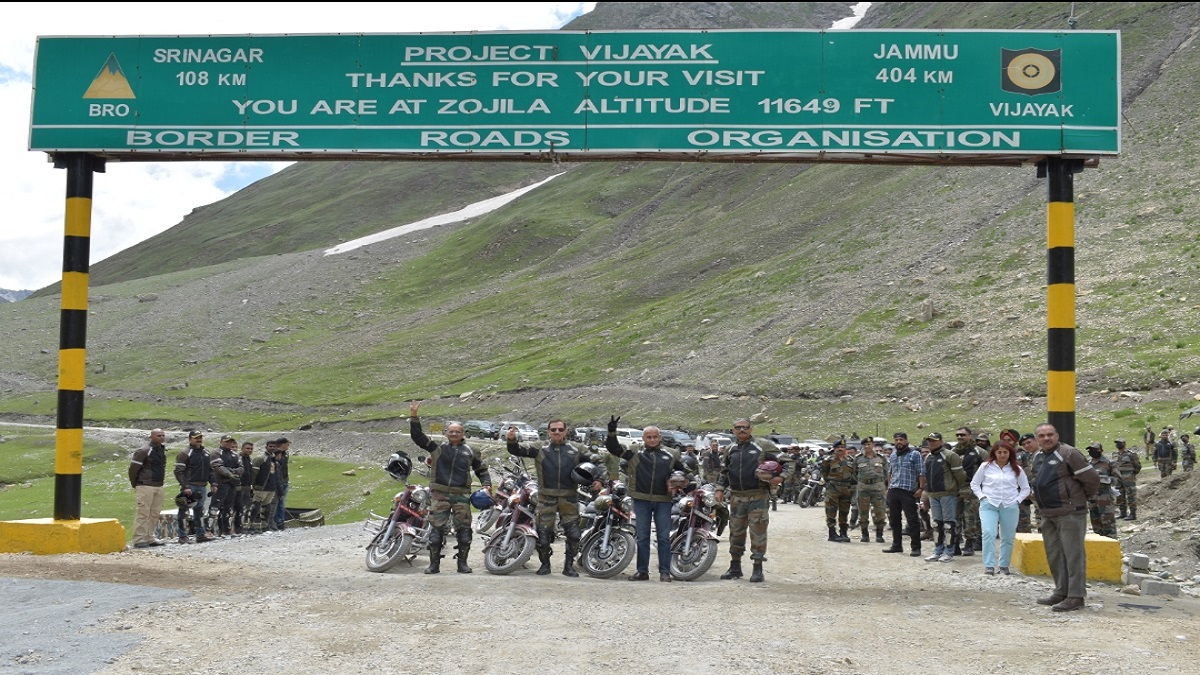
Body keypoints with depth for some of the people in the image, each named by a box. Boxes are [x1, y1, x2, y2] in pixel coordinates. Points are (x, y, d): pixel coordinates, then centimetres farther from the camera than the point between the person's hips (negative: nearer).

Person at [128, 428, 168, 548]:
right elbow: (133, 468, -9)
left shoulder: (163, 450, 14)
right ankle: (139, 539, -5)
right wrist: (135, 485, -2)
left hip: (158, 487, 8)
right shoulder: (143, 451, -11)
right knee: (142, 513, -7)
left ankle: (150, 537, 18)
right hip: (145, 487, -8)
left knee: (155, 513, 10)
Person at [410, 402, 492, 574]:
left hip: (461, 495, 1)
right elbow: (417, 437, -1)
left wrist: (486, 485, 4)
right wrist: (414, 418, -12)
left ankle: (462, 563, 11)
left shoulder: (470, 452, 11)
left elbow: (481, 469, 20)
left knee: (464, 529, 1)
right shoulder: (437, 448, 7)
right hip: (439, 494, -1)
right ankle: (434, 563, 4)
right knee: (436, 528, -2)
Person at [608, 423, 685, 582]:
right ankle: (642, 570, 12)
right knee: (642, 537, 5)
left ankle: (665, 571, 8)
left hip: (663, 500, 0)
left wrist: (682, 481, -1)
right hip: (641, 500, 0)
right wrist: (612, 431, -14)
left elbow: (684, 471, 19)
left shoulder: (671, 455, 9)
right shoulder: (634, 453, 5)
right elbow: (613, 447, 0)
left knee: (664, 537, 2)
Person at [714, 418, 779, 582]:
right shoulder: (730, 450, 13)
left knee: (758, 532, -5)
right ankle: (735, 567, 21)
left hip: (757, 496, -5)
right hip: (737, 497, 5)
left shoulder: (761, 447, -2)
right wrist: (720, 489, 9)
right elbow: (724, 472, 20)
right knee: (736, 532, 10)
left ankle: (758, 569, 2)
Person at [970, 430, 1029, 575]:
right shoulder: (986, 467, 3)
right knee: (988, 534, -17)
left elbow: (1025, 489, 14)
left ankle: (1004, 565, 19)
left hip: (1010, 507, 2)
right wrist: (982, 497, -1)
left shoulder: (1016, 469, 7)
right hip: (989, 505, -2)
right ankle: (989, 566, -16)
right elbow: (974, 484, 11)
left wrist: (1017, 500, 2)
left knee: (1008, 537, 6)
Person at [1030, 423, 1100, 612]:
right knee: (1054, 555, 14)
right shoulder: (1038, 458, 14)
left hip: (1069, 513, -9)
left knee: (1073, 554, -6)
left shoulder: (1068, 454, -13)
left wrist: (1080, 498, 1)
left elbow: (1092, 478, -13)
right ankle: (1061, 592, 23)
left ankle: (1076, 596, -5)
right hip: (1047, 514, 9)